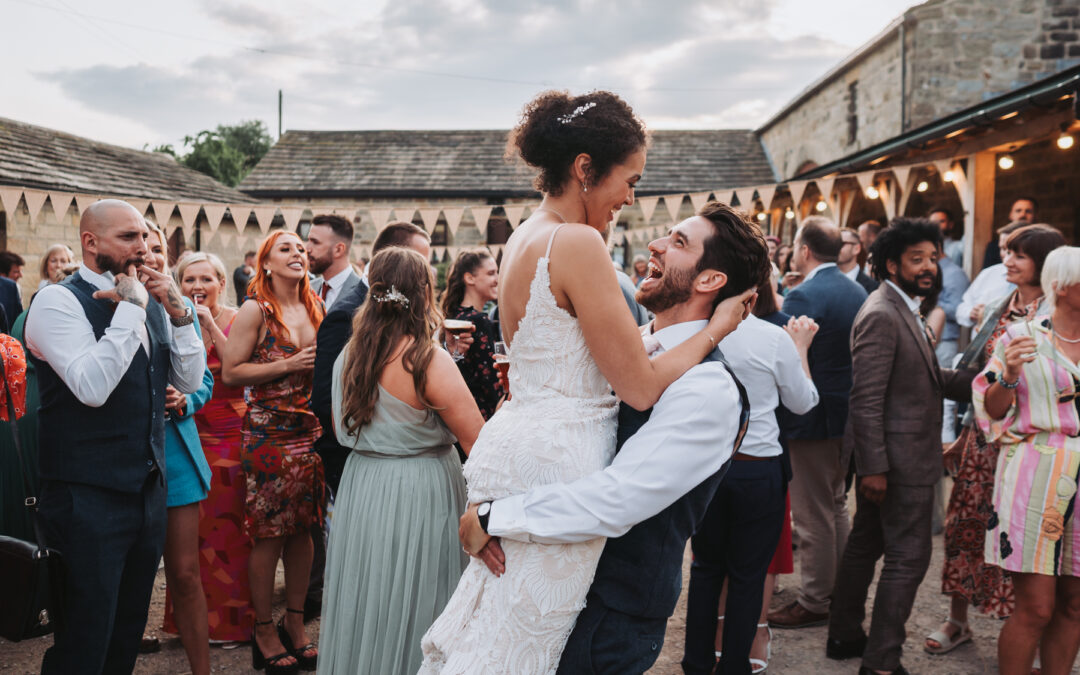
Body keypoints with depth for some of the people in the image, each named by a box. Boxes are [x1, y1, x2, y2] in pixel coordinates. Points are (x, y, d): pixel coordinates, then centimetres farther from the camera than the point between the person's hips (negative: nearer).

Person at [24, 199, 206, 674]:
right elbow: (92, 386, -25)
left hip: (148, 488, 7)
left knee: (128, 635, 18)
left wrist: (178, 312, -5)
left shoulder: (150, 303, 11)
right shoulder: (59, 300, -11)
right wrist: (131, 307, -21)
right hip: (88, 497, -7)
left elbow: (190, 381, 7)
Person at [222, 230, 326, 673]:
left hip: (311, 433, 6)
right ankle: (265, 632, 13)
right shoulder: (256, 310, -6)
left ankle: (295, 625, 23)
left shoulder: (314, 308, 11)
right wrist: (289, 364, -15)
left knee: (303, 529, 10)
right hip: (268, 434, -6)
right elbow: (230, 372, -10)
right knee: (269, 534, -1)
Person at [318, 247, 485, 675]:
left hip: (360, 490, 6)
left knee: (366, 606, 18)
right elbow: (479, 442, -18)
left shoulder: (350, 355, 1)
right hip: (421, 492, -6)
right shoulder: (429, 360, -19)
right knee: (414, 612, 7)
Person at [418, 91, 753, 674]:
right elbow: (641, 387, -16)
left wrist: (636, 300, 16)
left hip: (514, 442, 9)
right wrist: (715, 326, -3)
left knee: (489, 622, 16)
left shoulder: (523, 238, 12)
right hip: (558, 461, -9)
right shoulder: (577, 242, -17)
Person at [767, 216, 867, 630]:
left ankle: (814, 602, 12)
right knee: (836, 507, 21)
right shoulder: (858, 293, 7)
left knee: (813, 517, 2)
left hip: (813, 421, -9)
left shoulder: (803, 297, -19)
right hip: (849, 417, 9)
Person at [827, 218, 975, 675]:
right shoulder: (881, 315, -19)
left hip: (888, 459, 10)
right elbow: (866, 398, -23)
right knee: (908, 557, -3)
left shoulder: (904, 311, 14)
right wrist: (873, 467, -24)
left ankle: (844, 635, 30)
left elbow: (928, 378, 15)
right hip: (899, 459, -10)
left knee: (865, 546, 18)